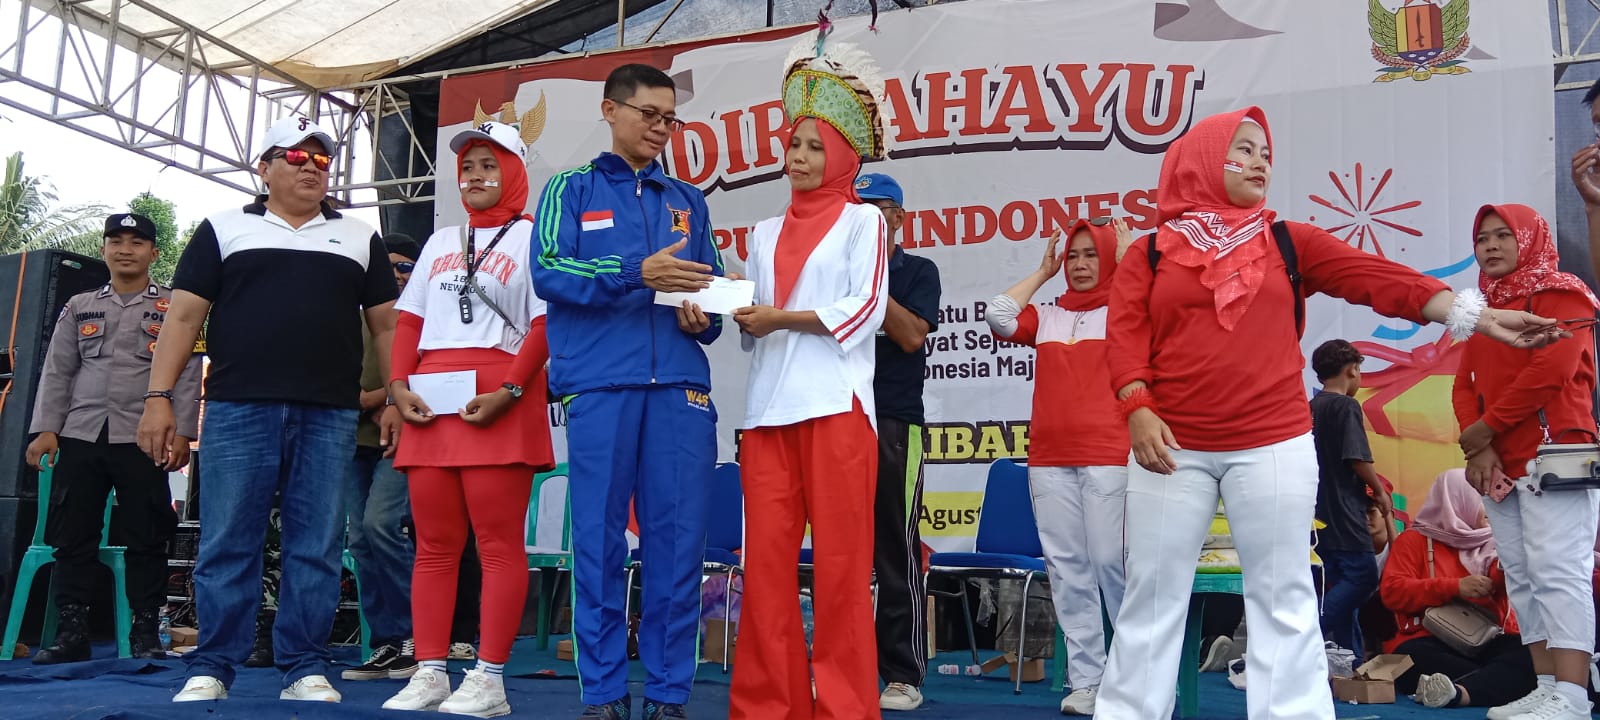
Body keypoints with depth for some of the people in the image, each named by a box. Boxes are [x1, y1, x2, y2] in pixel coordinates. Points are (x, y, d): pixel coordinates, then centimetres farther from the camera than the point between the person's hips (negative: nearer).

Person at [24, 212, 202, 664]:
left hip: (141, 438, -3)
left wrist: (182, 433, -9)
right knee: (73, 537, 3)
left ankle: (146, 633, 6)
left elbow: (187, 375, 0)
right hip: (80, 435, 3)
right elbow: (57, 372, 14)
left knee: (146, 538, -2)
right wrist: (46, 428, 3)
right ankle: (71, 633, 10)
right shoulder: (79, 306, 17)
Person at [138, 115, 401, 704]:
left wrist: (399, 398, 3)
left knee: (316, 548, 2)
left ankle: (304, 668, 9)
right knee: (227, 544, 0)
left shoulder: (360, 239, 17)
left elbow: (386, 325, 14)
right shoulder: (225, 229, 12)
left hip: (330, 414, 1)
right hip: (238, 409, -1)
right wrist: (159, 396, -2)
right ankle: (210, 669, 9)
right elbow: (185, 316, 7)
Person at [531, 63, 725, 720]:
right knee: (599, 540, -1)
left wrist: (705, 319, -2)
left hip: (680, 385, 3)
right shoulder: (572, 189, 11)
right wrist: (639, 274, -16)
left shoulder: (688, 201, 21)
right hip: (600, 384, -2)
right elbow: (548, 271, -4)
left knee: (678, 541, 0)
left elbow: (710, 287, 21)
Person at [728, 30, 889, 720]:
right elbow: (749, 321, 20)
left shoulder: (862, 219, 8)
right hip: (768, 406, 4)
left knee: (840, 559, -6)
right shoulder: (766, 232, 22)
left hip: (836, 404, -4)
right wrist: (744, 321, -2)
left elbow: (865, 309, -5)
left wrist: (782, 318, -9)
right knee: (766, 557, -1)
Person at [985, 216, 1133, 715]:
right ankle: (1086, 680, 8)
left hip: (1109, 457, -4)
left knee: (1112, 563, -8)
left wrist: (1127, 260, 0)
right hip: (1049, 458, 4)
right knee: (1066, 568, 2)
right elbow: (998, 317, 1)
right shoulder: (1047, 317, 15)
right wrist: (1043, 272, 12)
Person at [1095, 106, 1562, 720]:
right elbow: (1126, 336, -3)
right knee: (1153, 595, 6)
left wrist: (1478, 316, -6)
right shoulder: (1151, 253, 7)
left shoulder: (1289, 242, 10)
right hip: (1173, 448, -1)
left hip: (1274, 447, 1)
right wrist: (1137, 409, -18)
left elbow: (1381, 280, 2)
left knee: (1283, 597, 5)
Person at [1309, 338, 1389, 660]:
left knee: (1340, 584, 10)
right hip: (1344, 512, -9)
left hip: (1320, 514, 9)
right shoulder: (1346, 406, -9)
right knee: (1363, 574, -8)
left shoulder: (1312, 407, 15)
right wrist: (1380, 491, -1)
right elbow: (1358, 458, -16)